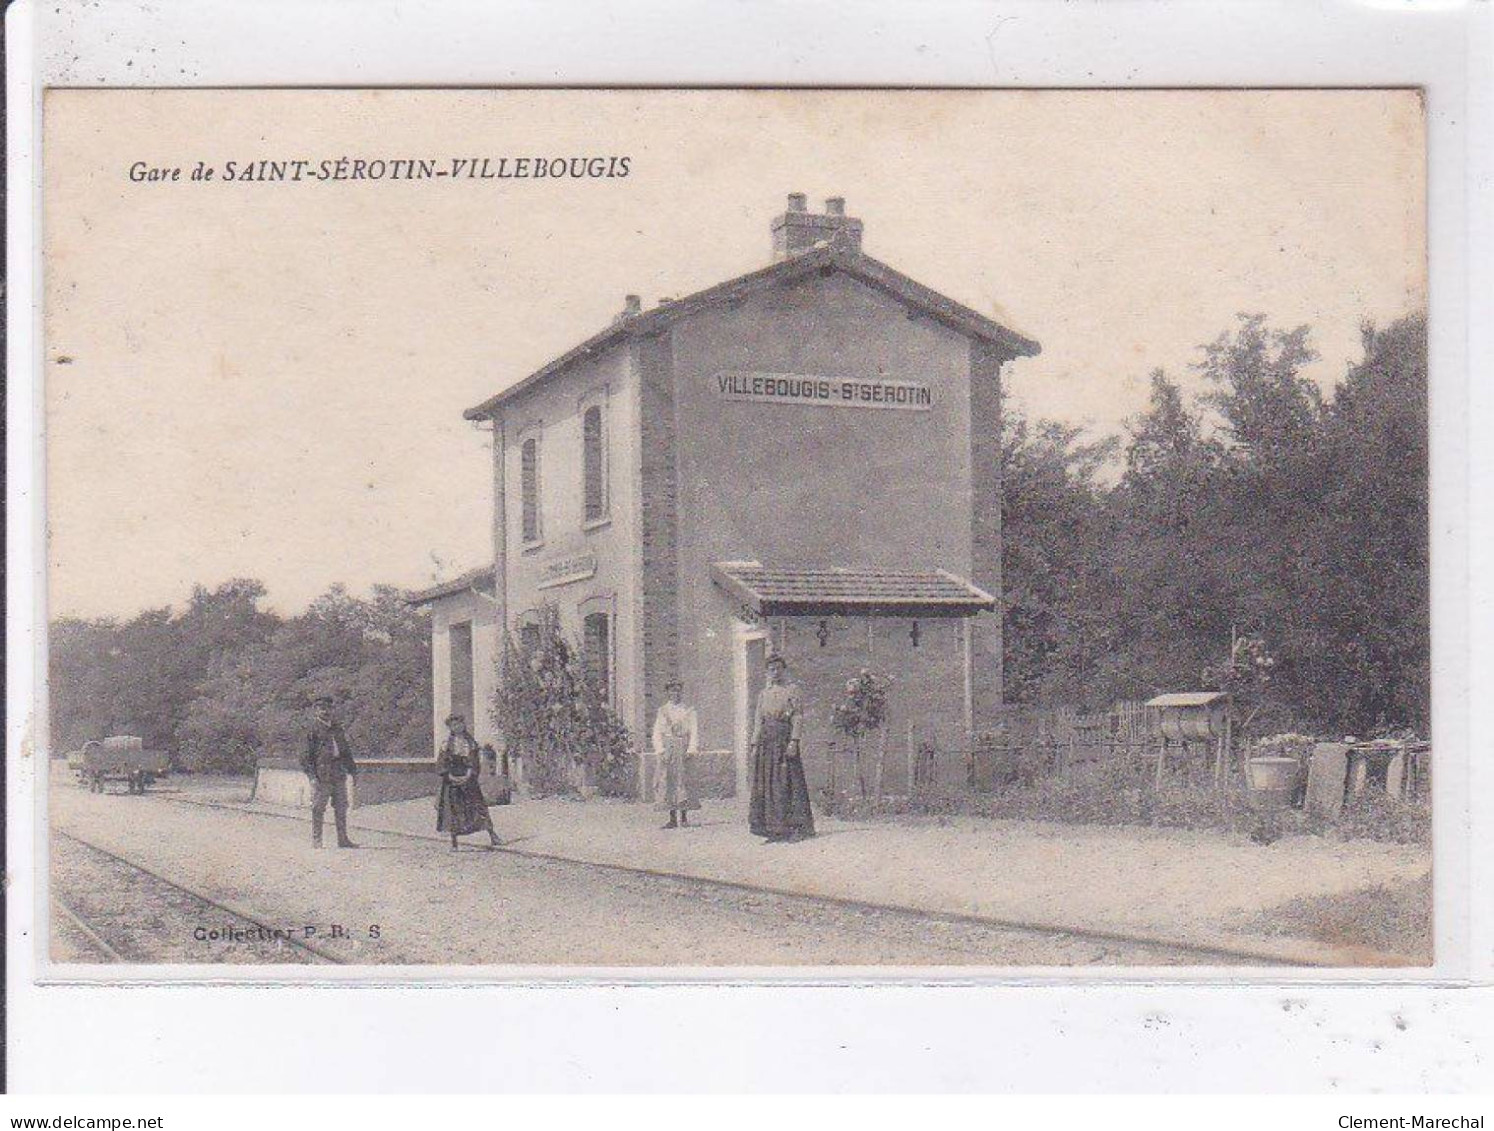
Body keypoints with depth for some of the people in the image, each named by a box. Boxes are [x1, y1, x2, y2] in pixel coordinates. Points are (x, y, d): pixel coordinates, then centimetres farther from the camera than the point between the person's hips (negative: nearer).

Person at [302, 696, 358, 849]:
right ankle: (316, 840, 3)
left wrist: (352, 769, 19)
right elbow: (305, 754, -7)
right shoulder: (313, 729, -3)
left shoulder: (336, 728, 15)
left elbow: (345, 749, 23)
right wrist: (311, 774, -14)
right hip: (321, 777, -6)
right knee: (318, 809, -2)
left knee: (341, 808, 8)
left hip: (339, 775, 6)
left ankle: (343, 839, 13)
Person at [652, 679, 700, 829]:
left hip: (684, 751, -1)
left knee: (685, 780, -3)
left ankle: (684, 817, 3)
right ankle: (673, 819, 0)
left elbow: (694, 732, 3)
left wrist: (692, 749, -10)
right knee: (669, 782, -3)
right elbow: (657, 733, 6)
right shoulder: (663, 712, 12)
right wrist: (660, 750, -7)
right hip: (668, 751, 1)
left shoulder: (689, 712, 9)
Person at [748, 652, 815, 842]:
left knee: (787, 781, -7)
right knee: (767, 782, 1)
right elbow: (758, 720, 15)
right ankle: (773, 829, 3)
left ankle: (794, 828, -6)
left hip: (784, 738, -4)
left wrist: (794, 741, -14)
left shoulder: (791, 690, 4)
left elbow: (796, 717, -3)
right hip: (766, 739, 4)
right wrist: (755, 744, 6)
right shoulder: (764, 694, 17)